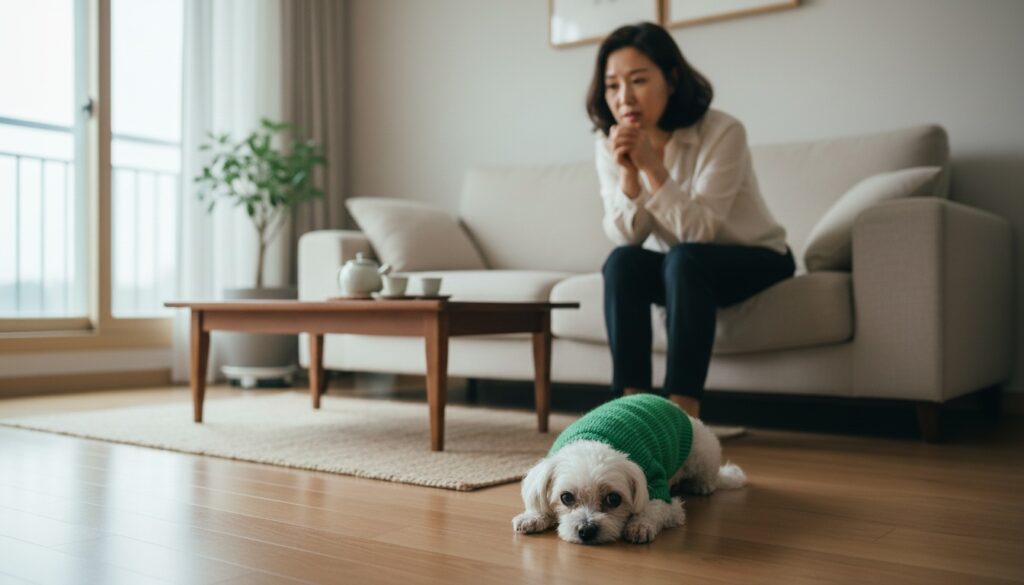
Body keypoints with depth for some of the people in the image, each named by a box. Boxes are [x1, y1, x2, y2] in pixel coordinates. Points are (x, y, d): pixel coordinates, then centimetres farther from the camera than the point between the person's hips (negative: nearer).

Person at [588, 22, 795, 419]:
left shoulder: (723, 132, -23)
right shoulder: (609, 144, -10)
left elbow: (699, 231, -29)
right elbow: (625, 236, -15)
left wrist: (652, 166, -37)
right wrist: (628, 173, -31)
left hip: (755, 261, -4)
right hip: (677, 267, 4)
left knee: (683, 259, -34)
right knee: (622, 261, -26)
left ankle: (683, 412, -34)